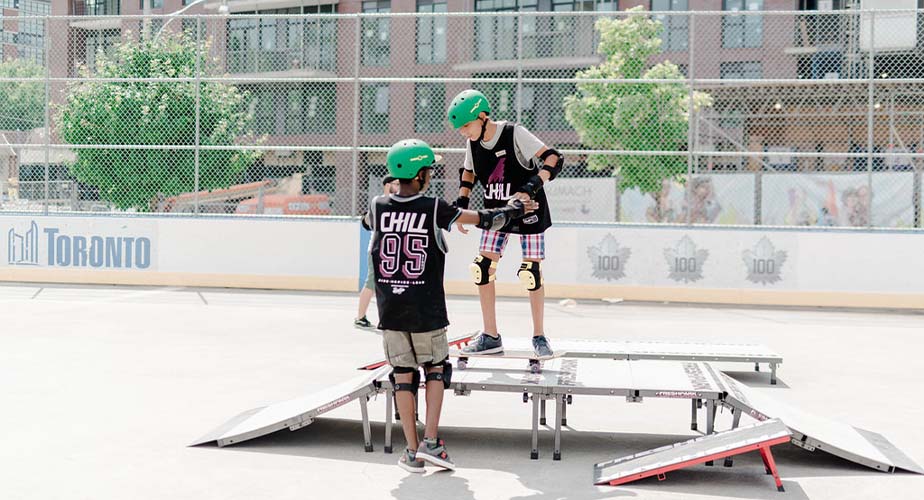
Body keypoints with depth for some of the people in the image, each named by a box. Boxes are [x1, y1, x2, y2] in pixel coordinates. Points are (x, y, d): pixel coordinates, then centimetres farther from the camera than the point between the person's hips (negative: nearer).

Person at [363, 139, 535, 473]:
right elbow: (484, 220, 1)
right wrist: (513, 210, 20)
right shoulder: (435, 209, -9)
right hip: (426, 311, -2)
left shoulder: (378, 207, -1)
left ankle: (413, 451, 10)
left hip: (390, 309, 3)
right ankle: (431, 442, 6)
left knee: (403, 376, 8)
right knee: (435, 369, 15)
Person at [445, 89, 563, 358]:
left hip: (528, 210, -5)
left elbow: (553, 159, -28)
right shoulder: (473, 142, -4)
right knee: (482, 270, -2)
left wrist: (531, 188, -41)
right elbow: (468, 172, 15)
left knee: (531, 274, -5)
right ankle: (490, 337, 8)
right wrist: (462, 204, 2)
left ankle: (539, 336, 12)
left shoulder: (514, 134, -22)